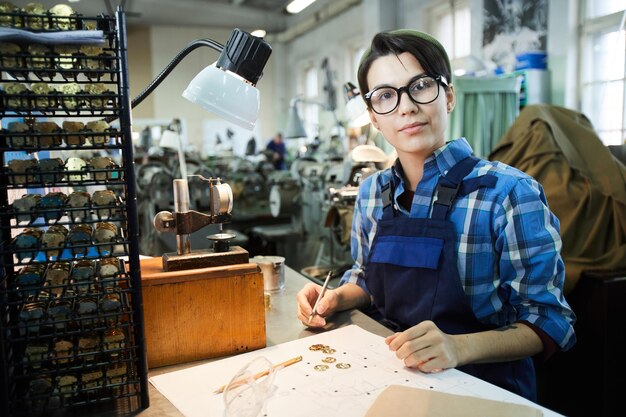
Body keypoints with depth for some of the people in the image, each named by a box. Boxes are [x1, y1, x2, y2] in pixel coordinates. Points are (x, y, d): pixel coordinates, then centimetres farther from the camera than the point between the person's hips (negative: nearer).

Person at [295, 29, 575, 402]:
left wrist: (460, 347, -27)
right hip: (388, 372, 4)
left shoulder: (508, 193, -15)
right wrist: (336, 298, -5)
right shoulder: (372, 193, 2)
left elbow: (546, 319, -11)